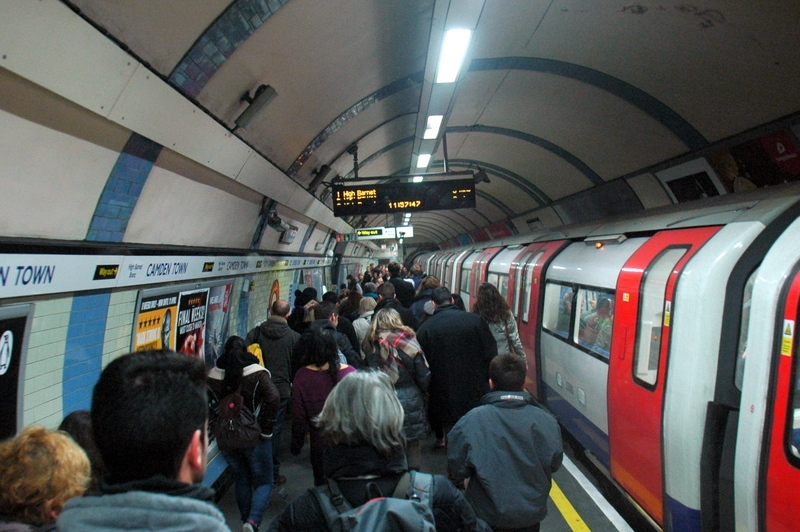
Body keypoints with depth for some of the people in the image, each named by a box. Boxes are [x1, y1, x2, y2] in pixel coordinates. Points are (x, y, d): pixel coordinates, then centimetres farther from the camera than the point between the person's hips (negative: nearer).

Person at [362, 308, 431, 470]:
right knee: (412, 446, 11)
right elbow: (424, 375, -6)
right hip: (408, 400, -2)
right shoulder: (406, 341, -7)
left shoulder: (370, 344, 0)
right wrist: (422, 391, 11)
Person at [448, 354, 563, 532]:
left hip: (488, 515, -1)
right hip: (532, 512, 2)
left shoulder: (470, 421, -21)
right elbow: (553, 465, -3)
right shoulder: (547, 422, -17)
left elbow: (457, 469, -12)